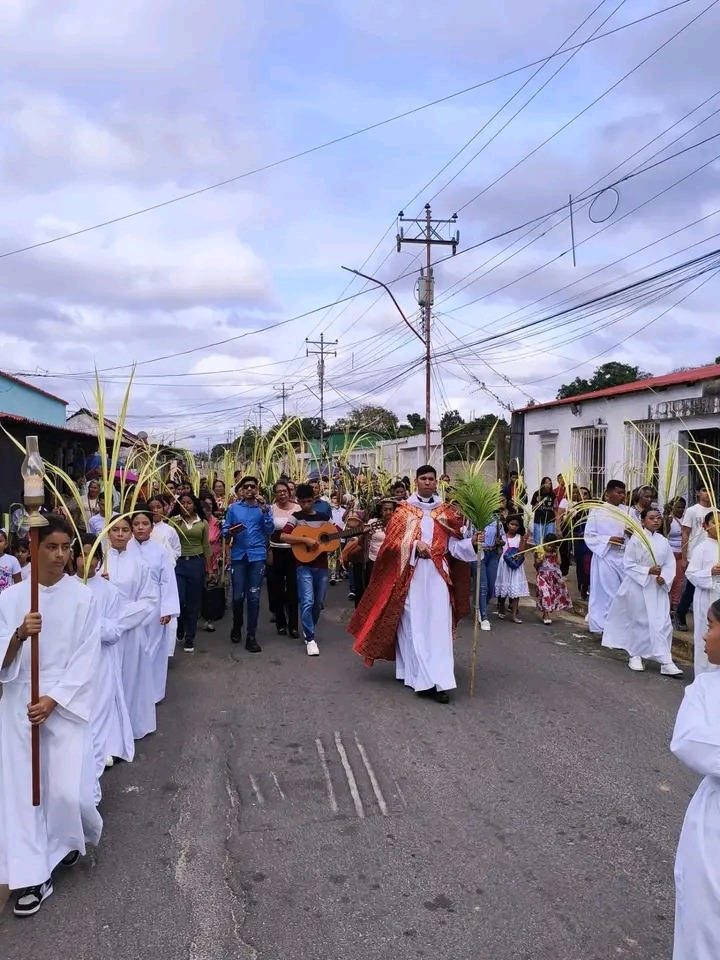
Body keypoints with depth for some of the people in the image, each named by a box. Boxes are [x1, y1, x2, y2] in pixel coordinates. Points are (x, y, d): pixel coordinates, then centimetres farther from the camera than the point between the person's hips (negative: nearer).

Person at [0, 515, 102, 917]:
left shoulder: (83, 597, -5)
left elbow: (86, 660, -6)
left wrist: (52, 700, -14)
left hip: (66, 703, -2)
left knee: (67, 790, -6)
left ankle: (74, 836, 28)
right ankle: (33, 876, 15)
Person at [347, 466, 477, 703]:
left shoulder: (446, 511, 10)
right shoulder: (404, 510, 5)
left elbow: (453, 545, 3)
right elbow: (392, 541, -2)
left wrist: (471, 542, -14)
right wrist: (414, 545, -16)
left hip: (437, 574, 2)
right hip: (410, 574, -2)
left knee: (438, 625, -2)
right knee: (413, 624, -1)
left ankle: (438, 680, 0)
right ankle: (414, 673, 5)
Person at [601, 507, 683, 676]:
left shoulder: (663, 541, 3)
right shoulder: (636, 539, -11)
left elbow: (670, 564, 5)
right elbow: (628, 565, -11)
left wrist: (664, 578, -12)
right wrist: (648, 571, -21)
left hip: (658, 588, 4)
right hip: (638, 586, -4)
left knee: (663, 622, -2)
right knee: (639, 621, 6)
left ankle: (666, 661, 0)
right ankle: (635, 655, 24)